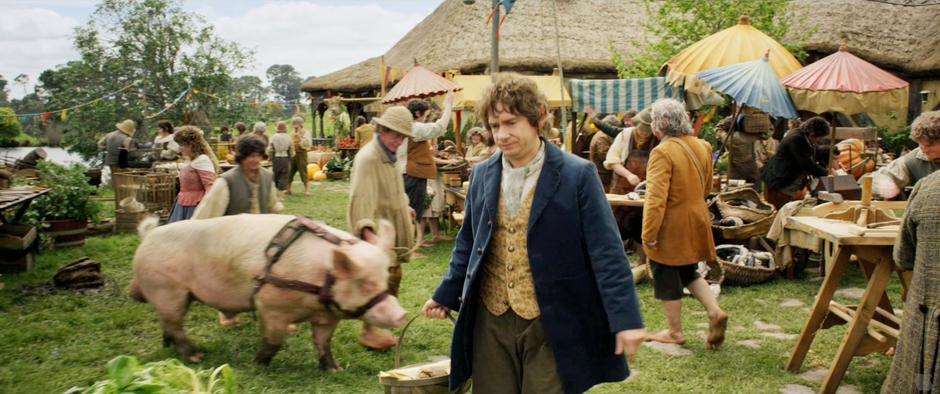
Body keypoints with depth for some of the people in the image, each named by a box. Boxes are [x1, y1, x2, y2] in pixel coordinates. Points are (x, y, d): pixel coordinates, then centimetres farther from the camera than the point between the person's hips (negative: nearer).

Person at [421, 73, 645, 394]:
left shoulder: (577, 175, -9)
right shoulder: (482, 175, 6)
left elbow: (606, 253, -11)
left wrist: (625, 319, -14)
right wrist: (446, 295, 19)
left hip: (552, 325, -4)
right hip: (491, 322, 5)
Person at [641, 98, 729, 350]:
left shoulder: (663, 152, -22)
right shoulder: (701, 146, 3)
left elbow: (656, 198, -27)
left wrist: (648, 234, -22)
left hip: (671, 227, -7)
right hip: (696, 221, 7)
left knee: (667, 278, 9)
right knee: (689, 272, 24)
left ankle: (675, 332, 19)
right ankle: (715, 312, 8)